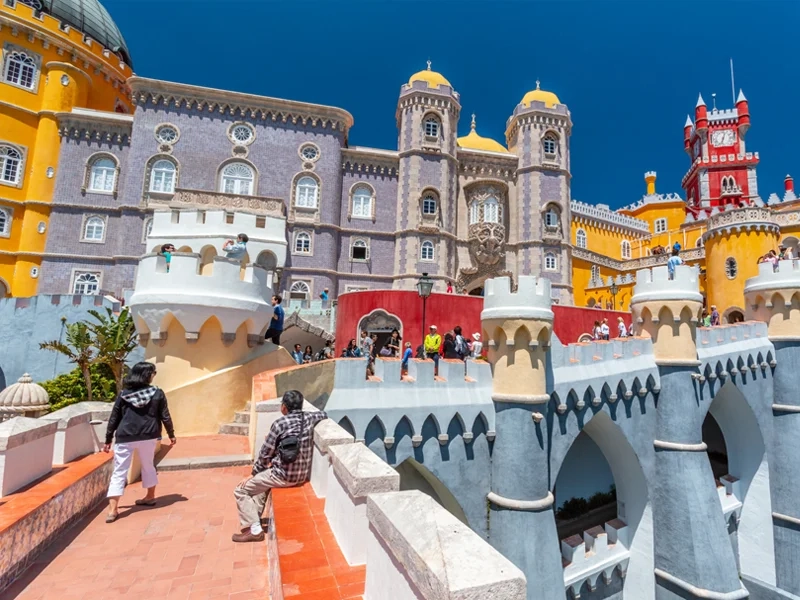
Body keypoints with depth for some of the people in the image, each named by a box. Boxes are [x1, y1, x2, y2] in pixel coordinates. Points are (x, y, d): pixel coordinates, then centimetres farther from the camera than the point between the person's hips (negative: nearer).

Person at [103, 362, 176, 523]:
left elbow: (114, 418, 3)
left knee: (119, 472, 5)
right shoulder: (157, 393, -3)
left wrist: (108, 439, 11)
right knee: (148, 466, 20)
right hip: (148, 436, 1)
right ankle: (150, 497, 34)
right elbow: (165, 416, 0)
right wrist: (171, 434, 11)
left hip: (125, 438, 0)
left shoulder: (124, 394, 1)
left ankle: (113, 509, -1)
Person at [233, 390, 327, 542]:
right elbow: (323, 414, 20)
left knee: (241, 490, 10)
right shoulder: (308, 418, -2)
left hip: (284, 476, -7)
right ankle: (255, 517, 36)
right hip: (302, 475, 7)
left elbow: (265, 453, -10)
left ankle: (254, 530, 9)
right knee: (261, 480, 33)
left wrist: (252, 474, 7)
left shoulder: (280, 423, -17)